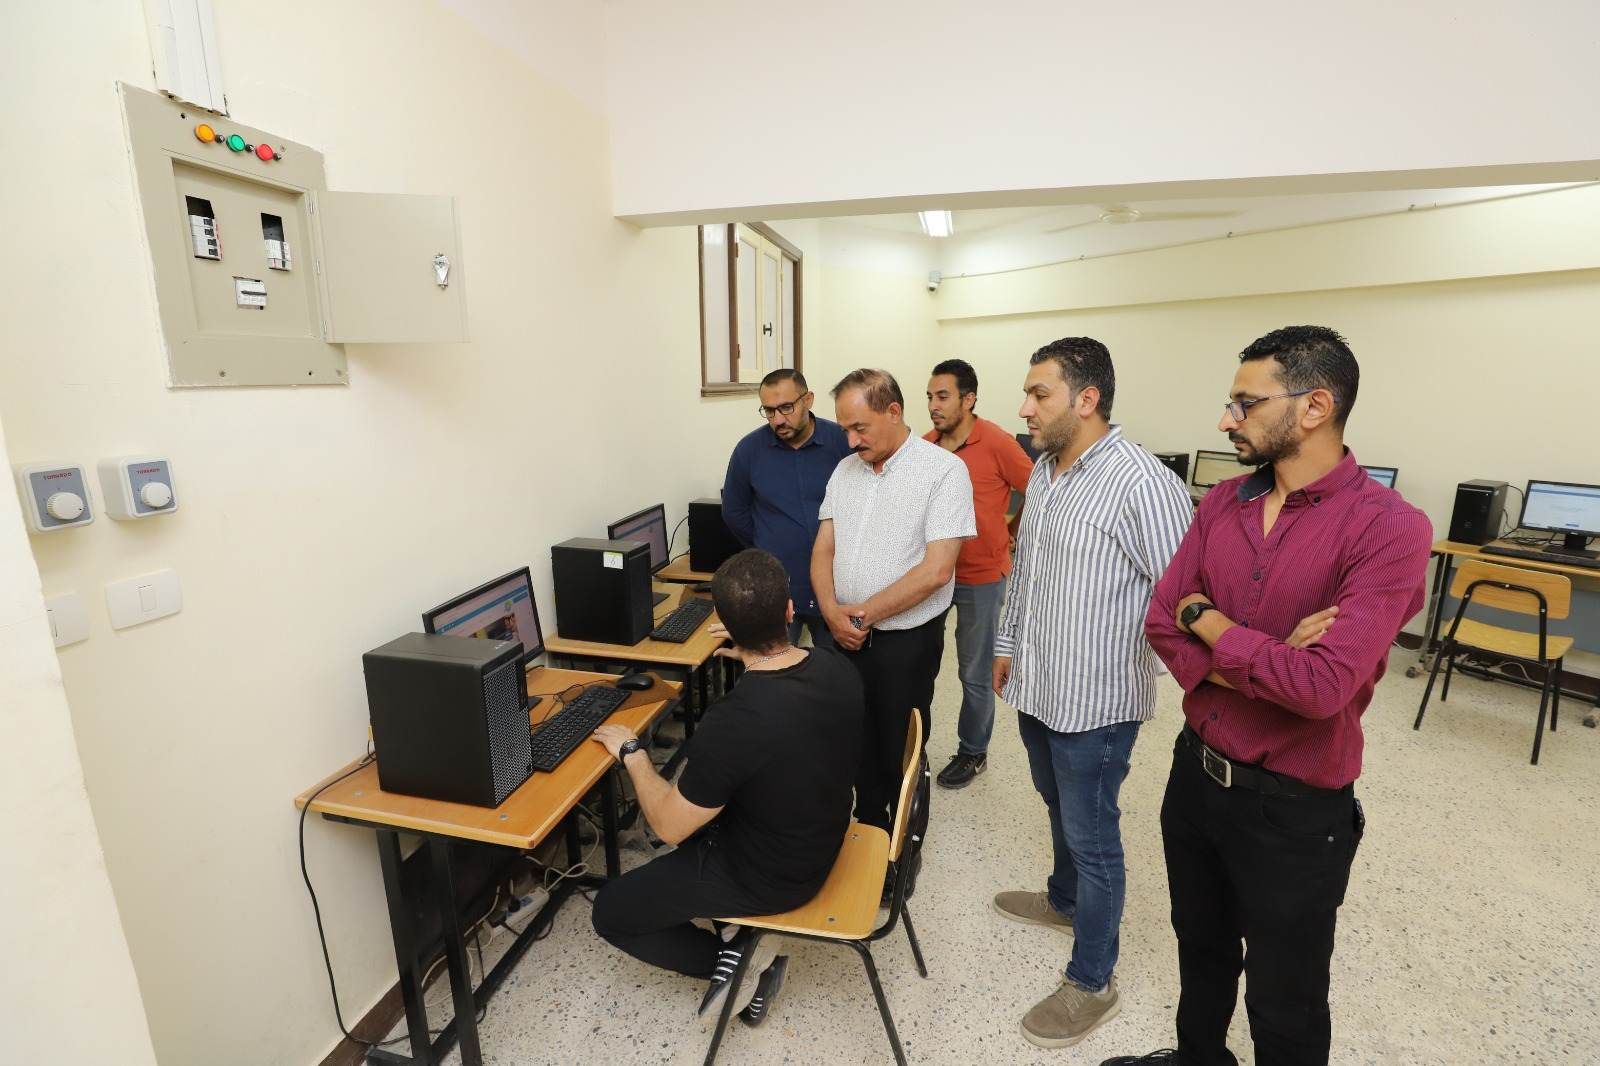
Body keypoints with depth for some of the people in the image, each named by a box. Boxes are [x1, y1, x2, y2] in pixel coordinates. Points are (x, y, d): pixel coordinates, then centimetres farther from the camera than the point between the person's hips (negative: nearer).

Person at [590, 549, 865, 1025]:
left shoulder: (734, 725, -36)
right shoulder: (838, 667, -17)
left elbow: (669, 826, -20)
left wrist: (631, 753, -7)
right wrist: (754, 659, 19)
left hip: (770, 877, -6)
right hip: (822, 841, 6)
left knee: (610, 912, 12)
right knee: (696, 791, 28)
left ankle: (739, 961, 9)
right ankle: (747, 933, 19)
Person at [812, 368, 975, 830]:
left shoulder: (943, 471, -14)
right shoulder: (845, 469, 5)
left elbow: (936, 570, -20)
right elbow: (823, 549, 5)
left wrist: (864, 614, -15)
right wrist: (833, 611, -12)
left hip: (907, 640, -5)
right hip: (846, 636, 5)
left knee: (900, 749, 11)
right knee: (859, 740, 17)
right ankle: (868, 827, 40)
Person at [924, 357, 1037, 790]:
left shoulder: (997, 443, -16)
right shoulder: (925, 445, -1)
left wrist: (1011, 536, 1)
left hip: (980, 577, -4)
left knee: (976, 672, 11)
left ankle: (973, 752, 32)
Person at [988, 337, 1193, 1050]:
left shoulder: (1141, 483, -22)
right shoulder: (1043, 472, 6)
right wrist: (1009, 644, 19)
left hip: (1095, 702, -8)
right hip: (1037, 687, 8)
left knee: (1091, 837, 10)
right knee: (1059, 810, 27)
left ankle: (1092, 984, 31)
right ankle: (1065, 900, 53)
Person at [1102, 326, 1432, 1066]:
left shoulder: (1388, 528, -20)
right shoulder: (1222, 504, -1)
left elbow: (1322, 686, -28)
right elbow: (1163, 623, -4)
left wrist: (1208, 621, -15)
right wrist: (1259, 667, -19)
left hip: (1295, 808, -5)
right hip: (1194, 772, 6)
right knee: (1201, 947, 28)